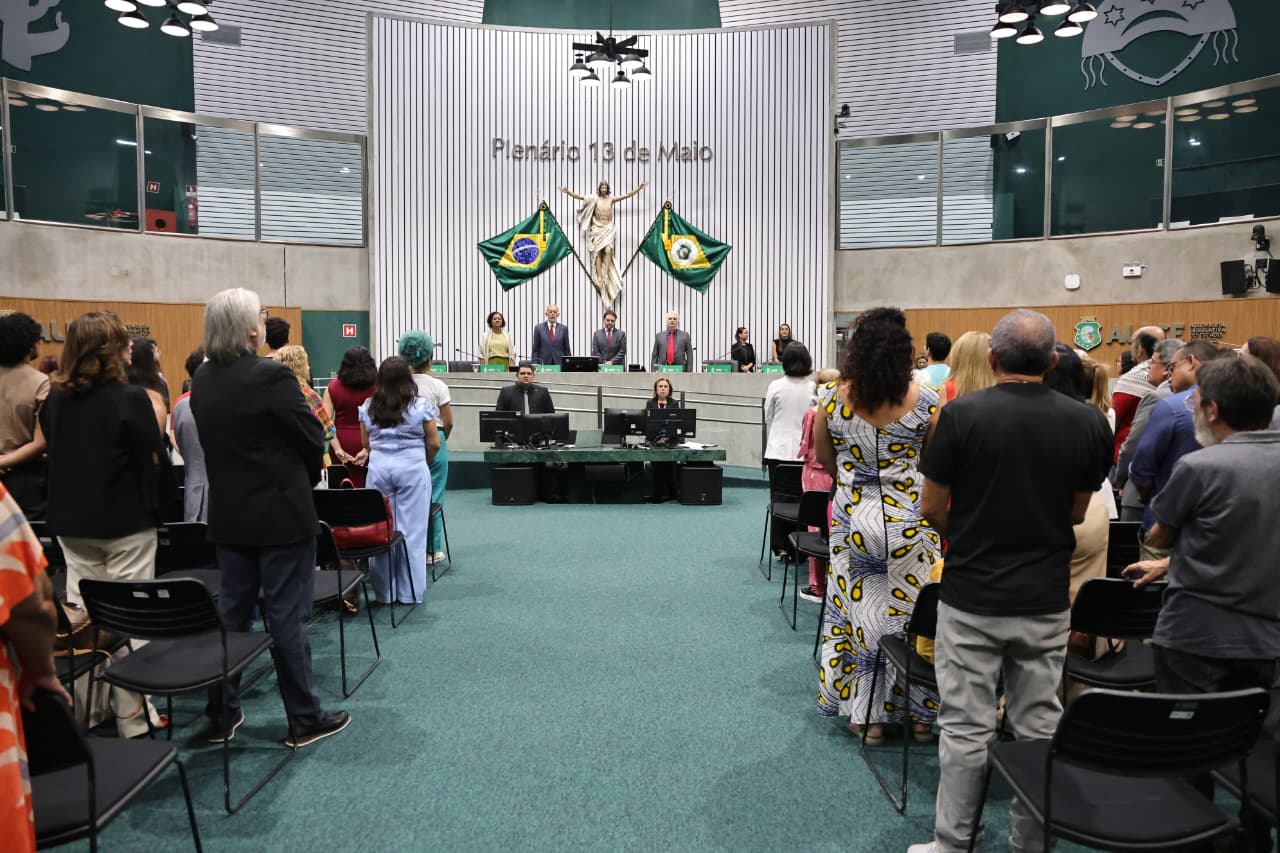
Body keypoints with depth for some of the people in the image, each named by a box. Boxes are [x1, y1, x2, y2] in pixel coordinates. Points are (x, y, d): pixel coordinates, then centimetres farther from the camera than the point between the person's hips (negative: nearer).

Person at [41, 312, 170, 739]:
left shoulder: (54, 399, 3)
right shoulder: (130, 398, -16)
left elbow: (55, 453, 14)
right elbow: (155, 462, -13)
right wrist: (158, 503, 3)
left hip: (71, 521, 6)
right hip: (126, 521, -6)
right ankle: (132, 717, 8)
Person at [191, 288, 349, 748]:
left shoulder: (202, 379, 3)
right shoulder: (272, 376, -19)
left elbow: (214, 440, 10)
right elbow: (313, 437, -13)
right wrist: (307, 477, 6)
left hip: (228, 515, 7)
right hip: (281, 513, -6)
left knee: (231, 611, 16)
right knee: (287, 616, 2)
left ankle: (221, 715, 26)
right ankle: (305, 720, 13)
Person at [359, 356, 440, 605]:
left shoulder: (367, 407, 3)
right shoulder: (422, 406, -6)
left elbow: (366, 442, 10)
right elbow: (434, 443, -1)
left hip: (378, 467, 3)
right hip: (413, 468, -3)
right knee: (411, 531, 4)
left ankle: (384, 591, 16)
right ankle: (409, 592, 9)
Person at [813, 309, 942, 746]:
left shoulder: (831, 398, -8)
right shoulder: (925, 401, -12)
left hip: (852, 518, 1)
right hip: (909, 520, -1)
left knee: (859, 611, 12)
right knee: (914, 612, 11)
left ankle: (866, 713, 22)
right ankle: (921, 713, 24)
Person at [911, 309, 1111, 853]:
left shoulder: (963, 414, -13)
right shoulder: (1086, 422, -3)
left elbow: (931, 508, -7)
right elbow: (1076, 512, 7)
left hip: (972, 596, -3)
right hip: (1046, 598, 3)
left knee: (967, 729, 7)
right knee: (1038, 727, 15)